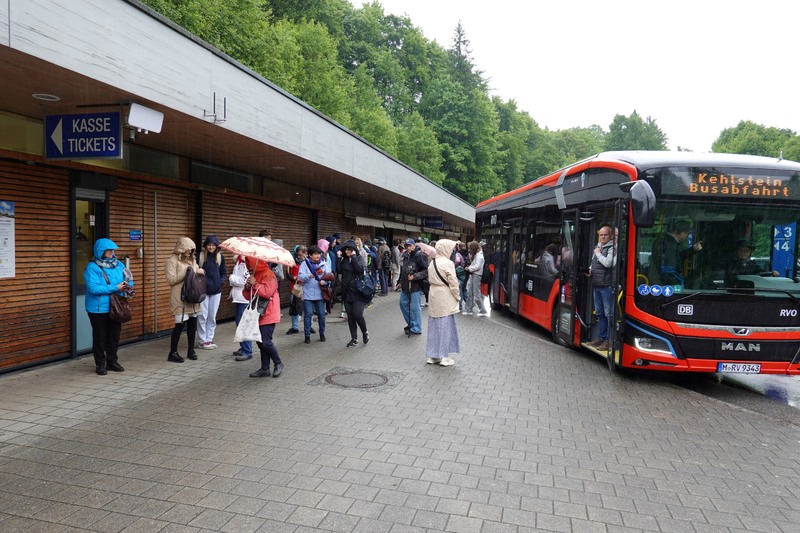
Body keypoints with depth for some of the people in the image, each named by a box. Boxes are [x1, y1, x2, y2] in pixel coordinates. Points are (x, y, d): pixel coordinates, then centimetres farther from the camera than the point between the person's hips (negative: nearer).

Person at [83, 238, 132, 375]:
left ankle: (112, 362, 27)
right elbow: (93, 288, -23)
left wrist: (127, 285, -16)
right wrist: (115, 288, -23)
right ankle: (100, 364, 18)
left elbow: (129, 280, 8)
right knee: (100, 337, 6)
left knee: (114, 335, 13)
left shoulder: (118, 264, 5)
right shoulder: (92, 267, -13)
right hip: (99, 309, -5)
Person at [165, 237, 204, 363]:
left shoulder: (191, 260, 14)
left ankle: (191, 350, 21)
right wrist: (186, 273, -17)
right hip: (180, 299, -7)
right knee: (180, 324, -6)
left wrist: (199, 272, 0)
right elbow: (170, 280, -15)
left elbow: (197, 275, 22)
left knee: (192, 323, 9)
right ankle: (173, 353, 4)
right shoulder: (172, 261, -7)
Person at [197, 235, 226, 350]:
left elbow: (224, 273, 10)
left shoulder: (220, 257, 3)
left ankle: (209, 339, 21)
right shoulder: (200, 256, -6)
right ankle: (202, 341, 11)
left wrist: (220, 282, -5)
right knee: (202, 316, 0)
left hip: (216, 291, 3)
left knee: (212, 317, 10)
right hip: (203, 290, -3)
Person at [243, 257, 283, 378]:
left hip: (268, 314, -9)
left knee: (265, 342, -12)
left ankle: (278, 363, 9)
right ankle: (265, 369, 18)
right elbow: (248, 296, 18)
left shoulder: (268, 274, -11)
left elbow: (267, 292, -24)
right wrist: (247, 287, -3)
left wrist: (255, 284, -18)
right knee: (260, 342, 10)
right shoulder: (253, 276, 18)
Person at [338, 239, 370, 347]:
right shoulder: (344, 259, 9)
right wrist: (339, 259, -6)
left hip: (358, 291, -5)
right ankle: (354, 338, 16)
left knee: (357, 314, -12)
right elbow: (339, 270, -2)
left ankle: (365, 332, 14)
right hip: (347, 292, 5)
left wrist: (353, 257, -16)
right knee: (350, 316, 7)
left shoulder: (359, 258, -3)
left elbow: (360, 268, -21)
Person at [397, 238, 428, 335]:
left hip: (416, 287, -9)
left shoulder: (420, 255, -15)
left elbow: (426, 271, -20)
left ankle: (416, 329, 10)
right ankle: (410, 324, 34)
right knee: (403, 304, 17)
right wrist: (401, 282, 21)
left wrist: (414, 276, -24)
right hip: (405, 286, 9)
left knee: (415, 307, -2)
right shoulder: (405, 255, 10)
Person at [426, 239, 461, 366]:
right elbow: (453, 283, -15)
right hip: (445, 299, -7)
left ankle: (433, 355, 18)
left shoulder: (432, 262, 7)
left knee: (434, 326, 11)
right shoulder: (448, 263, -15)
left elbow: (430, 279, 10)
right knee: (445, 326, 1)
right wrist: (457, 296, -1)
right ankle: (444, 356, 7)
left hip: (434, 298, 7)